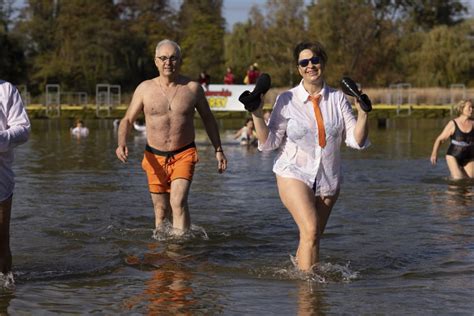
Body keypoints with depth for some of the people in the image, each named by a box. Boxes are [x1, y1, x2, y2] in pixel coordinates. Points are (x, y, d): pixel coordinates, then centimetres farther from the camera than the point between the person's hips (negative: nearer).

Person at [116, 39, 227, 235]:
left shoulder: (193, 88, -1)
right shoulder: (145, 88, -1)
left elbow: (208, 119, 12)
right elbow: (128, 120, 1)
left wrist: (218, 150, 11)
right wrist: (122, 143, -19)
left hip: (184, 155, -1)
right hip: (155, 158, 1)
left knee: (178, 201, -20)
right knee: (161, 210, 6)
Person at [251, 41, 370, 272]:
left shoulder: (337, 99, 3)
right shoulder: (286, 100, -3)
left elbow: (356, 140, 0)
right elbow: (269, 143, -4)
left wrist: (363, 113, -14)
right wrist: (257, 115, -16)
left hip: (328, 178, 3)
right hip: (295, 174, -3)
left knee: (313, 237, 7)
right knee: (310, 231, -21)